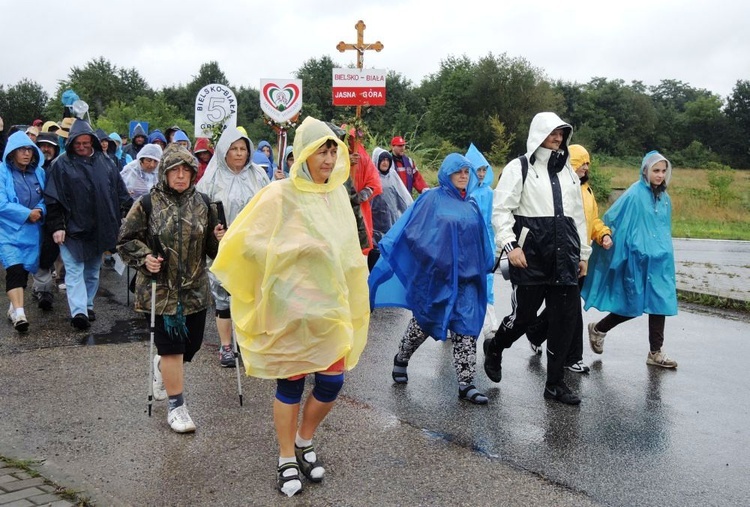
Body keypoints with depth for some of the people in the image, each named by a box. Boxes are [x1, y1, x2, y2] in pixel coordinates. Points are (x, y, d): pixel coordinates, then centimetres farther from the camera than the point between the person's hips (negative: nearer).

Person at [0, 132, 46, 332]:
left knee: (24, 270, 10)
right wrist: (27, 214, -15)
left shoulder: (39, 172, 9)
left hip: (32, 231, 5)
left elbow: (46, 198, 12)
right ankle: (19, 313, -23)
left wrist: (40, 211, -9)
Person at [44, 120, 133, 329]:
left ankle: (88, 305, 25)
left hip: (99, 227, 4)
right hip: (72, 227, -4)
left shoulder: (104, 162, 6)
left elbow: (120, 191, 11)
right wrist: (56, 226, -11)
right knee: (75, 270, -7)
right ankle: (78, 311, -15)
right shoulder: (61, 164, -3)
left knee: (93, 269, 13)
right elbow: (53, 199, -5)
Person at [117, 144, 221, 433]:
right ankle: (176, 406, 12)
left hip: (195, 288, 4)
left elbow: (211, 247, 12)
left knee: (192, 344, 12)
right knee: (172, 348, -3)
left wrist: (220, 239, -10)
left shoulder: (202, 204, 5)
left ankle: (162, 366, 47)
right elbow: (126, 240, 0)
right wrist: (144, 257, -17)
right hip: (161, 288, -4)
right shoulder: (148, 204, -6)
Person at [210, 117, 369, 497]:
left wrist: (350, 296, 13)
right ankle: (287, 460, 24)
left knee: (332, 381, 8)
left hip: (330, 302, 5)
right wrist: (299, 248, -17)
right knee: (290, 384, 6)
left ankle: (304, 442, 33)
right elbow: (249, 242, -14)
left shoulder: (337, 194, 6)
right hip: (291, 304, -5)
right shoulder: (280, 196, -12)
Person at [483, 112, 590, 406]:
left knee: (565, 317, 2)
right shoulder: (519, 168, 0)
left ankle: (555, 383, 12)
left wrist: (582, 253, 20)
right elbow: (501, 210, -6)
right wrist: (510, 245, -16)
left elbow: (578, 216, 22)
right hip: (530, 254, -5)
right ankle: (494, 348, 31)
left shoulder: (568, 172, 19)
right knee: (524, 313, -2)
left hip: (563, 256, 6)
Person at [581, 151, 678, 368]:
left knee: (660, 302, 3)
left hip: (660, 260, 6)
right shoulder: (634, 195, -11)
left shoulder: (664, 198, 10)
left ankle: (655, 352, 11)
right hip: (637, 258, -6)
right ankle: (598, 329, 22)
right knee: (634, 305, -1)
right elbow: (611, 219, -8)